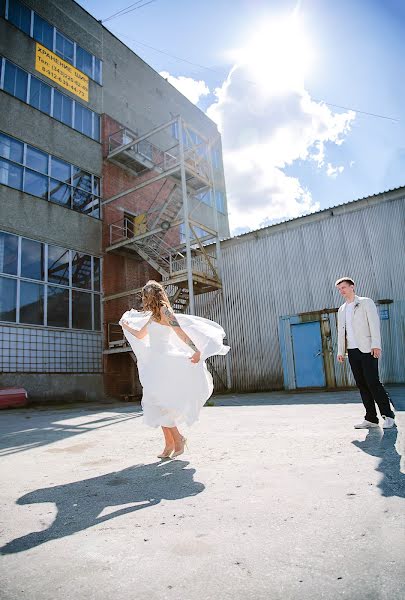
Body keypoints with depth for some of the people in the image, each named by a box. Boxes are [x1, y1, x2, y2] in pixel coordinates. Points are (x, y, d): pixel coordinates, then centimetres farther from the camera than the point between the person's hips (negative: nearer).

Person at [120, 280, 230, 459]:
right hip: (156, 363, 9)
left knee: (157, 405, -10)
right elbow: (140, 335, 32)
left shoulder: (163, 310, -8)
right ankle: (169, 445, 14)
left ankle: (178, 438, 3)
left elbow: (181, 332, -17)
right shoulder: (152, 315, 18)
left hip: (164, 362, -9)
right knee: (159, 406, 8)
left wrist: (196, 351, -24)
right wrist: (125, 326, 32)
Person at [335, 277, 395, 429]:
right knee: (362, 385, 4)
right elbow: (341, 332, 18)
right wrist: (340, 351, 10)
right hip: (352, 352, 5)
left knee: (372, 382, -10)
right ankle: (371, 419, 9)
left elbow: (374, 324, -6)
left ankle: (388, 416, 1)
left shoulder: (366, 302, 3)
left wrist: (376, 345, -16)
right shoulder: (341, 310, 18)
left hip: (367, 349, -5)